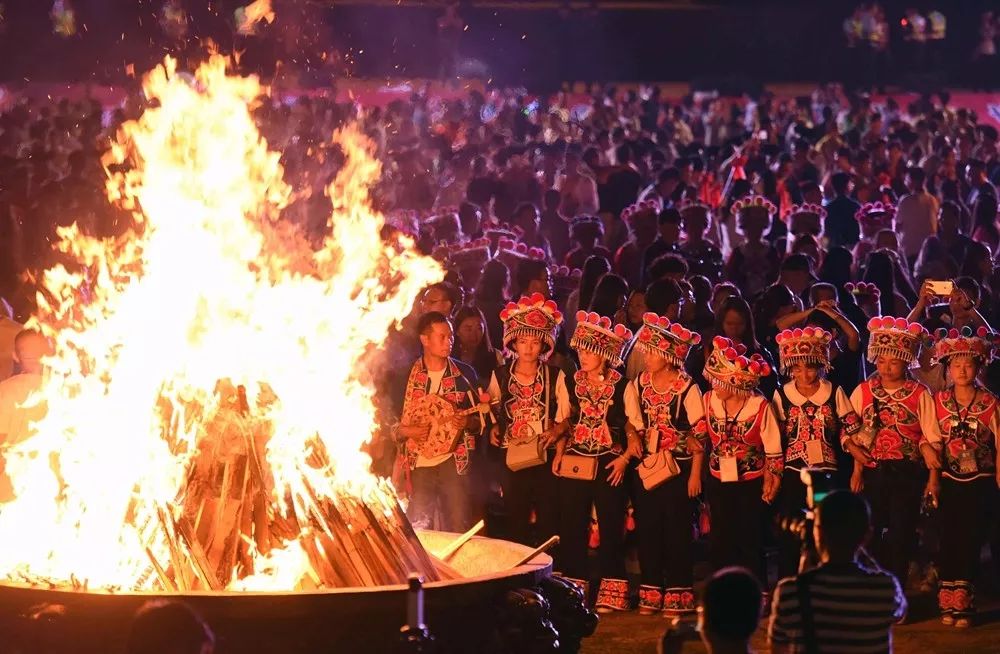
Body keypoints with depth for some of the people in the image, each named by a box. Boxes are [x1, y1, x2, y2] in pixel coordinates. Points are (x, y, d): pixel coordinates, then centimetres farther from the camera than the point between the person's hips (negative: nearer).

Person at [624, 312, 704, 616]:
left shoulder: (687, 388, -13)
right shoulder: (638, 385, 1)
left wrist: (695, 473, -9)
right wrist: (634, 438, -9)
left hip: (678, 468, -4)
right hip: (646, 466, 4)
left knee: (677, 530, 1)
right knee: (647, 529, 8)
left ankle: (677, 594, 11)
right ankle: (651, 593, 17)